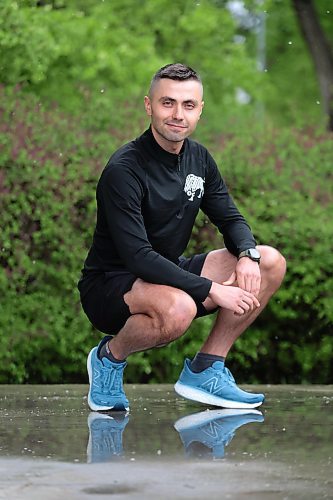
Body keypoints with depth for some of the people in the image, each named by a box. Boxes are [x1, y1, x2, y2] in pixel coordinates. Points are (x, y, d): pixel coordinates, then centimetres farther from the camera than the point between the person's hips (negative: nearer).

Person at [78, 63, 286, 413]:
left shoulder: (198, 158, 3)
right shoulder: (124, 170, -21)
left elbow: (231, 219, 10)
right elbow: (137, 256, -27)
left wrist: (247, 254, -14)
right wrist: (211, 289, -30)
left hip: (170, 272, 8)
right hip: (110, 285, -8)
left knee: (271, 263, -5)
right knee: (178, 309, -41)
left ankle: (204, 370, 0)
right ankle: (110, 356, -7)